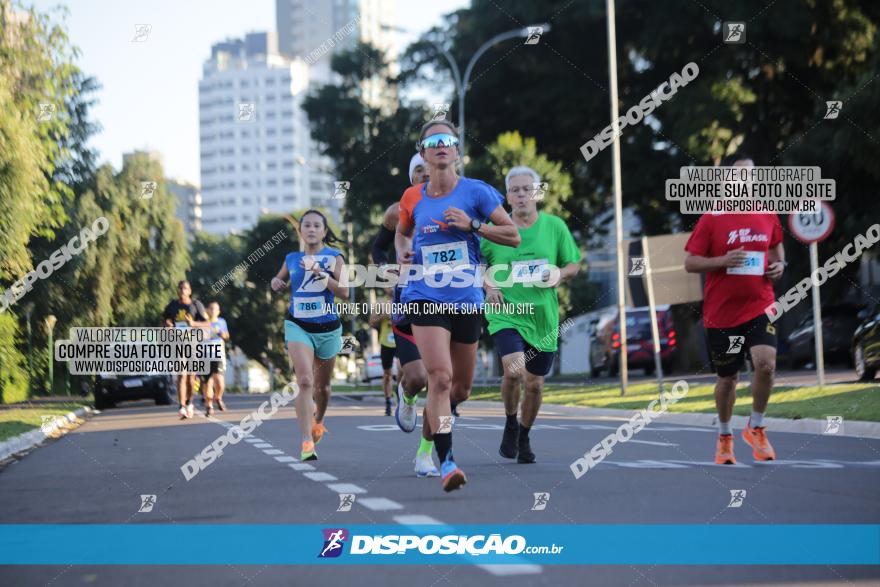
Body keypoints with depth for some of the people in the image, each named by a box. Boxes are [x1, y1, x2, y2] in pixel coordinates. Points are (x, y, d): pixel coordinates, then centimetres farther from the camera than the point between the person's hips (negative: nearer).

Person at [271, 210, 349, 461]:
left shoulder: (334, 257, -2)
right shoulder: (292, 259, 6)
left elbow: (344, 292, -14)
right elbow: (280, 280, 25)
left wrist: (320, 274, -24)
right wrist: (276, 281, 3)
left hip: (328, 329, 0)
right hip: (298, 326, 0)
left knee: (322, 385, 15)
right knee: (305, 382, -19)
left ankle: (318, 421, 48)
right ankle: (306, 443, -23)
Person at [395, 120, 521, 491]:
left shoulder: (475, 192, -1)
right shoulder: (413, 198, 5)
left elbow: (513, 236, -2)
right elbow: (402, 232, 26)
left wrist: (472, 225, -15)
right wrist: (402, 251, 4)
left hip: (467, 299, 1)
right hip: (425, 297, -1)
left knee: (462, 387, 13)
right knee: (440, 377, -19)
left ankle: (435, 415, 47)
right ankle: (446, 463, -19)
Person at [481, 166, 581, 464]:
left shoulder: (555, 226, 2)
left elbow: (573, 265, 10)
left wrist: (559, 274, -11)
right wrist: (488, 287, -6)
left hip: (542, 317, 2)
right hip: (505, 314, -2)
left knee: (534, 384, 9)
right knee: (514, 370, -25)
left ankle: (524, 437, 35)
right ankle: (510, 424, 4)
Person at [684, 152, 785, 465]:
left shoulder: (767, 215, 4)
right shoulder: (711, 219, -5)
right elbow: (690, 263, -5)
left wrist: (779, 264, 2)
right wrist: (724, 260, -20)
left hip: (759, 307, 1)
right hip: (721, 313, -1)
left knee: (766, 364, -20)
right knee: (727, 379, 8)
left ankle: (756, 428, 2)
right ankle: (724, 437, 31)